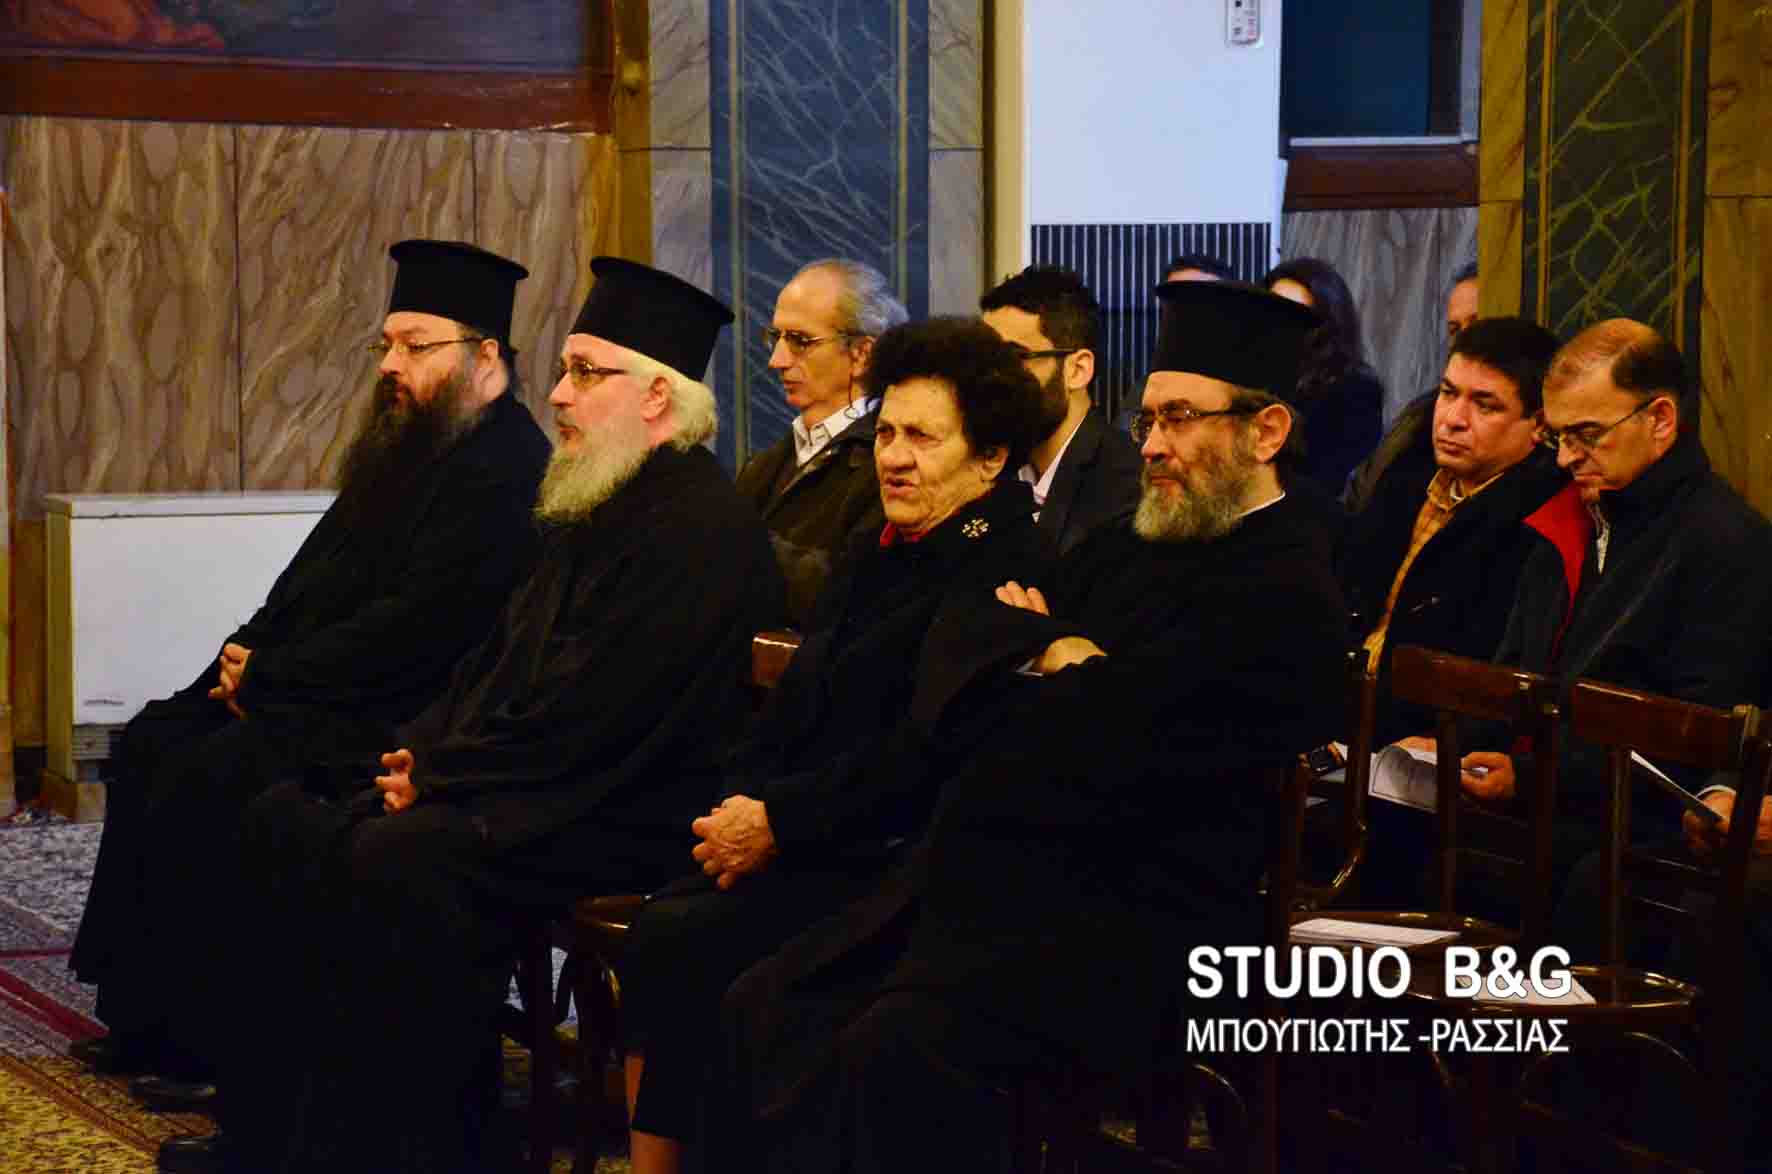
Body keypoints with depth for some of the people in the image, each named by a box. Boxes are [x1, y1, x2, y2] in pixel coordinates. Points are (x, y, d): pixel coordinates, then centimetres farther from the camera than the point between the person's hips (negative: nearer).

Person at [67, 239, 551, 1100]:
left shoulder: (504, 475, -18)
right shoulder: (407, 453, 15)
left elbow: (417, 625, -24)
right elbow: (314, 578, 20)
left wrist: (269, 676, -17)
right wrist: (251, 652, 1)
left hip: (396, 727, -11)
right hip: (327, 702, 11)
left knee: (203, 781, -22)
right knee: (152, 744, 7)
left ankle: (211, 1050, -10)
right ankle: (143, 1020, 12)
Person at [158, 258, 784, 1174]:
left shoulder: (700, 530, -17)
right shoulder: (596, 508, 15)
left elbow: (585, 716, -23)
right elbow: (501, 652, 20)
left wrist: (438, 774, -14)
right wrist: (422, 748, 2)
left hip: (617, 821, -11)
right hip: (540, 786, 11)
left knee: (395, 858, -32)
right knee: (286, 822, 5)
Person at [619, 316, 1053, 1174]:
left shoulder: (1003, 570, -10)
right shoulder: (873, 556, 19)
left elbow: (929, 748, -18)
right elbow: (793, 708, 20)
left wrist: (780, 821, -15)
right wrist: (743, 807, 1)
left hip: (892, 866, -8)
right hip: (807, 845, 8)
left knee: (674, 942, -23)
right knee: (653, 926, -16)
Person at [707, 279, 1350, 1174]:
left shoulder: (1287, 598, -12)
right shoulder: (1127, 550, 18)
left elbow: (1102, 758, -19)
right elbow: (956, 657, 14)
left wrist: (1044, 652, 1)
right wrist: (1056, 651, -6)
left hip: (1128, 924, -9)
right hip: (992, 880, 9)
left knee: (893, 1050, -30)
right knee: (762, 1009, -6)